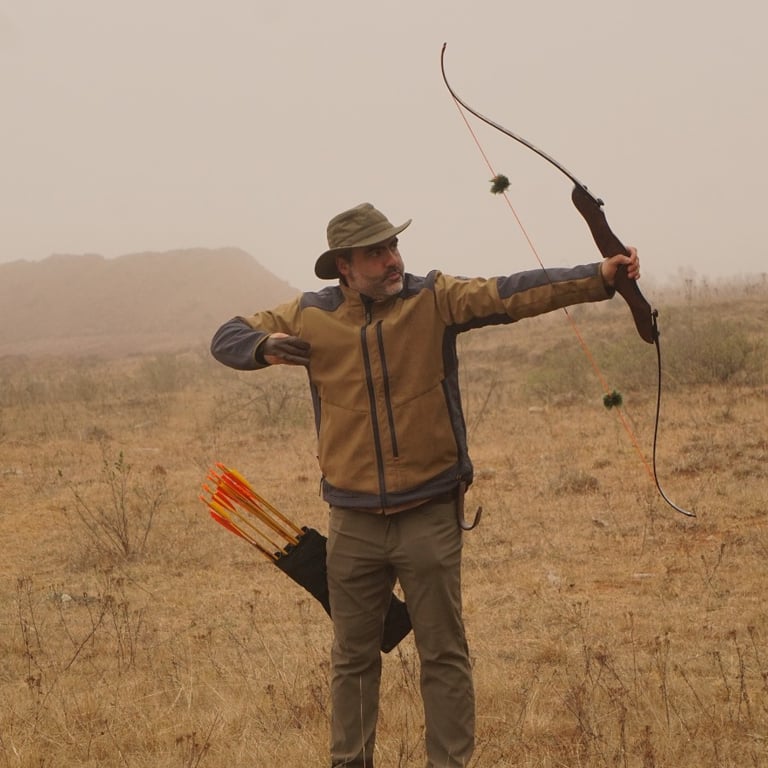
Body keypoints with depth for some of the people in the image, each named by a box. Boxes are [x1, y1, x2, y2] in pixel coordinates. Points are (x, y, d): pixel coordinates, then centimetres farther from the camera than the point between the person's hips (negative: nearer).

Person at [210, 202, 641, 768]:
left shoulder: (433, 299, -6)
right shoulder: (311, 317, 1)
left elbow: (513, 294, -19)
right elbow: (227, 338, 12)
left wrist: (600, 277, -33)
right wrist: (264, 347, -12)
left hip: (429, 515, -2)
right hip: (353, 524, 2)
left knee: (444, 654, 4)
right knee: (353, 657, 14)